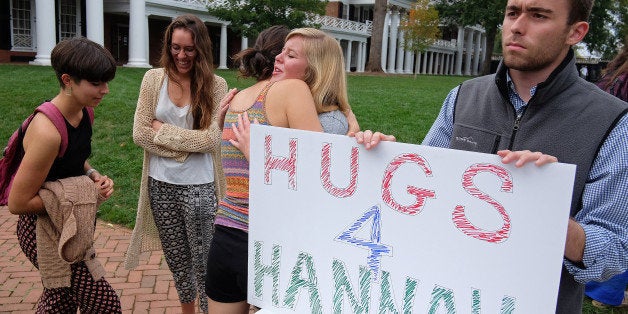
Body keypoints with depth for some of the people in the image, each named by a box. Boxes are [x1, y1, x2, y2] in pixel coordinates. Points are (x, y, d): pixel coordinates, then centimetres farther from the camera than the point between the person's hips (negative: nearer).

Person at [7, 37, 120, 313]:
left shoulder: (83, 112, -4)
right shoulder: (47, 131, -30)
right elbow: (17, 203, -23)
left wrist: (93, 175, -5)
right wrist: (88, 195, -20)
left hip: (67, 227, 9)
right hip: (44, 231, -9)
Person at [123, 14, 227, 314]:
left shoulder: (215, 85, -7)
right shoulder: (153, 79, 0)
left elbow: (212, 138, -16)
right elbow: (139, 133, -5)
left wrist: (162, 130, -10)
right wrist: (186, 144, -12)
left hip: (199, 187, -3)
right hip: (161, 185, 3)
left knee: (203, 263, 6)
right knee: (177, 260, 20)